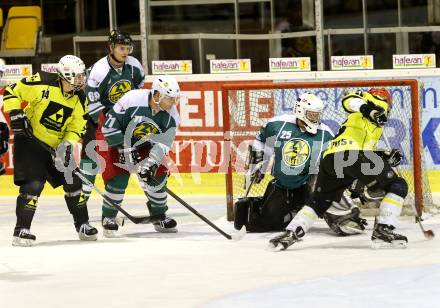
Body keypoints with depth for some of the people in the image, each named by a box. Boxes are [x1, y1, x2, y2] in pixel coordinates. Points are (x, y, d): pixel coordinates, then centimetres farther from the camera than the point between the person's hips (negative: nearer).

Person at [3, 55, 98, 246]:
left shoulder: (80, 100, -2)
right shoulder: (42, 83, -19)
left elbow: (76, 128, 3)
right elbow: (12, 92, -12)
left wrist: (68, 144, -15)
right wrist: (16, 114, -21)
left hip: (55, 146, 6)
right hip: (30, 140, -6)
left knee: (73, 181, 5)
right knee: (33, 184, -18)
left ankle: (82, 225, 22)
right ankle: (21, 230, -12)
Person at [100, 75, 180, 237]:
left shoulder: (171, 116, -16)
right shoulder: (132, 99, -31)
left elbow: (163, 143, -16)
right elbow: (109, 125, -26)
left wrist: (151, 162, -31)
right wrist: (125, 149, -25)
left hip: (145, 145, 5)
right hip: (120, 141, -5)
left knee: (157, 175, -3)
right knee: (118, 177, -18)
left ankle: (159, 217, 15)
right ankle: (108, 217, -3)